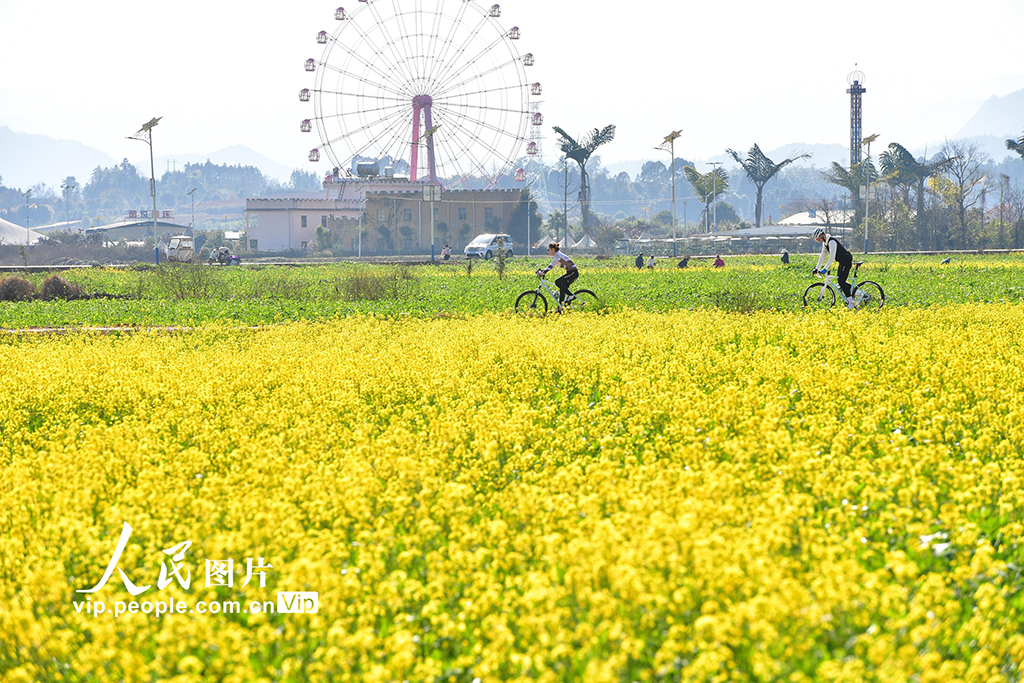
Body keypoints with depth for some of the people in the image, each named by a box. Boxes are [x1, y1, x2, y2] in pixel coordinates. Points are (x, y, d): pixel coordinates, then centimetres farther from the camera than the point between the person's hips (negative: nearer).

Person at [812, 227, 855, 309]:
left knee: (841, 281, -12)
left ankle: (851, 303, -9)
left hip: (846, 261, -10)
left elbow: (832, 257, -30)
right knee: (840, 281, 11)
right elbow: (822, 256, 14)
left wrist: (825, 269, -32)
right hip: (842, 262, 10)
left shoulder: (832, 242, -23)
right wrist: (817, 268, 8)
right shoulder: (825, 243, 8)